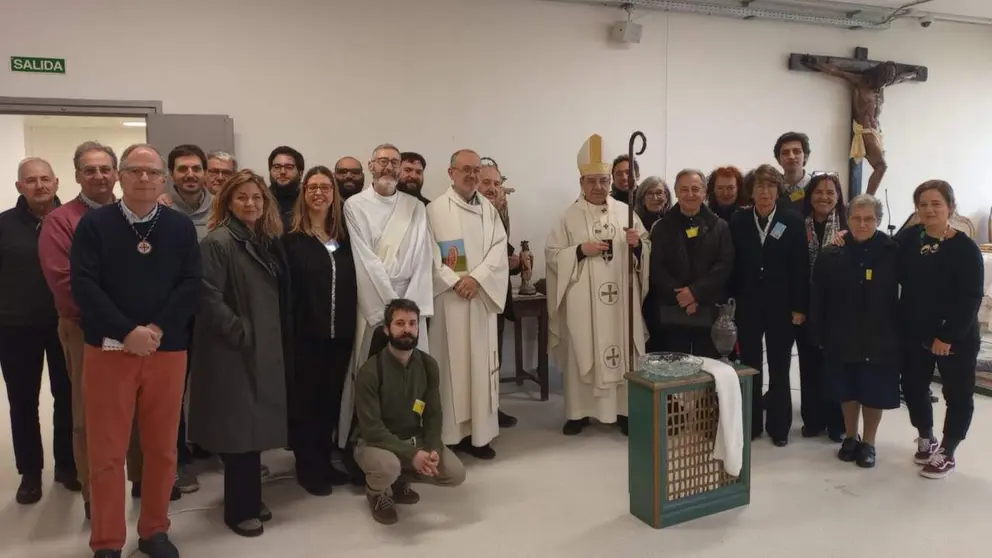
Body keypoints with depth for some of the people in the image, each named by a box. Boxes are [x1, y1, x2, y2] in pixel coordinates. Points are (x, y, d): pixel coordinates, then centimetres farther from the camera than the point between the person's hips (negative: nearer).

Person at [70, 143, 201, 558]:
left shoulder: (181, 227, 4)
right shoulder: (94, 224, 0)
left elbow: (191, 285, -2)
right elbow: (84, 285, -9)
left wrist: (157, 329, -15)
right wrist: (128, 332, -17)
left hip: (168, 351, 2)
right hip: (108, 349, -1)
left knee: (162, 447, 10)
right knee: (106, 451, 5)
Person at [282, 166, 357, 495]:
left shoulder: (343, 236, 11)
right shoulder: (292, 237, -3)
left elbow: (351, 283, 12)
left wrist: (350, 324, 5)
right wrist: (289, 328, -14)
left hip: (340, 331, 4)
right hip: (306, 332, -4)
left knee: (332, 397, 11)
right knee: (305, 399, 5)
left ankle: (324, 461, 25)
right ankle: (307, 468, 17)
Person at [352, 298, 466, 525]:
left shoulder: (428, 365, -5)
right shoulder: (370, 371, -21)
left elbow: (434, 416, 0)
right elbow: (371, 428, -22)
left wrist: (433, 449, -18)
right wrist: (411, 454, -29)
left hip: (415, 439, 5)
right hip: (375, 442, -5)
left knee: (456, 474, -12)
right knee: (388, 466, -37)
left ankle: (401, 479, 15)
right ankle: (376, 492, 1)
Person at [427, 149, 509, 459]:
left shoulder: (490, 209, 10)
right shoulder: (435, 209, -1)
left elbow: (499, 250, 1)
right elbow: (429, 255, -7)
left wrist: (476, 278, -13)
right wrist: (455, 282, -15)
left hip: (482, 297, 4)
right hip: (448, 297, -4)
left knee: (481, 364, 6)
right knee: (450, 363, 0)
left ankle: (479, 433, 14)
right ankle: (449, 433, 9)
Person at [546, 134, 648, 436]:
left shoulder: (625, 211, 7)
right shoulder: (569, 216, 0)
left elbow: (646, 249, 11)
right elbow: (551, 254, -2)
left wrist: (638, 243, -11)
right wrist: (580, 250, -16)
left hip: (620, 296, 2)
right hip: (583, 300, -2)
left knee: (623, 351, 5)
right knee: (581, 352, 3)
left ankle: (623, 409, 18)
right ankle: (578, 411, 14)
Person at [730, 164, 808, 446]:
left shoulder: (793, 221, -2)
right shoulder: (738, 221, 2)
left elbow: (800, 266, -4)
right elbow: (732, 264, 1)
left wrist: (799, 306, -8)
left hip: (781, 306, -1)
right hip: (747, 305, 1)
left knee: (779, 368, 9)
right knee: (749, 366, 8)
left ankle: (779, 426, 19)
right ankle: (751, 423, 19)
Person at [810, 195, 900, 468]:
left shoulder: (892, 252, -8)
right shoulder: (831, 254, -4)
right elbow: (817, 298, -3)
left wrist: (901, 331, -7)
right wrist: (817, 334, -5)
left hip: (879, 337, -1)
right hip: (842, 336, 1)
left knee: (874, 390, 10)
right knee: (848, 389, 14)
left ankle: (868, 442, 27)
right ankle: (850, 436, 33)